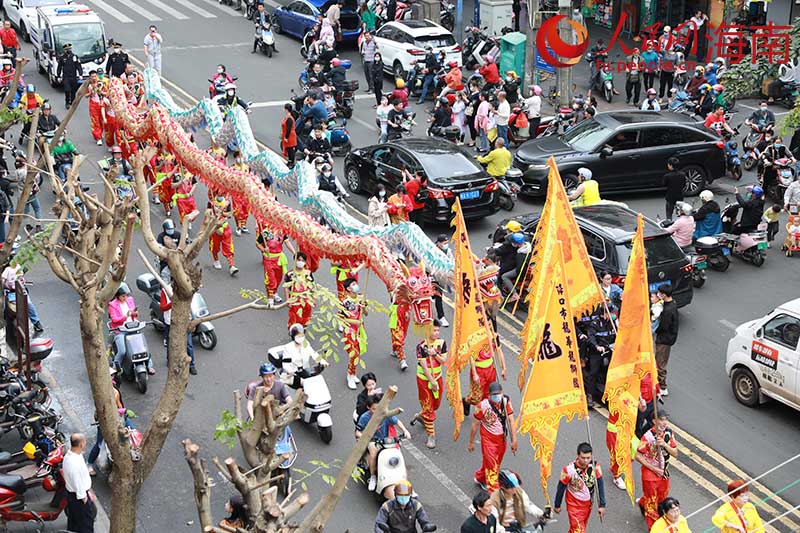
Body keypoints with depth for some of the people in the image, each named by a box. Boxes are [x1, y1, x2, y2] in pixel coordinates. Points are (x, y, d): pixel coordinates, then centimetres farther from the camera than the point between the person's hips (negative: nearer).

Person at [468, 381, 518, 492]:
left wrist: (514, 440, -15)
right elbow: (475, 425, -10)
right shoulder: (483, 406, -21)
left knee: (496, 462, 22)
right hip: (488, 439, -5)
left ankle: (480, 478, 48)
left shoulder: (506, 402, -12)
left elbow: (510, 420, -11)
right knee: (492, 466, -4)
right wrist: (471, 442, -2)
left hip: (502, 438, 5)